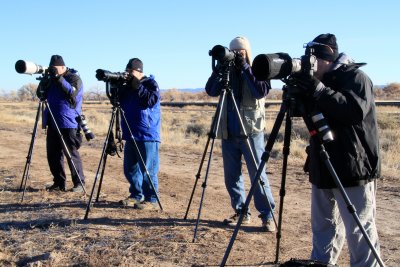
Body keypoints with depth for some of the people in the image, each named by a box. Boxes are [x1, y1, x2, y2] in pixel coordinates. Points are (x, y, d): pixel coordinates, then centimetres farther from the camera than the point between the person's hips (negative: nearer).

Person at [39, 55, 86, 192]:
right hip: (52, 123, 7)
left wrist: (59, 78, -21)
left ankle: (79, 183, 0)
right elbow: (41, 95, 10)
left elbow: (72, 93, -20)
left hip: (68, 123, -7)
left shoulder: (74, 78, -3)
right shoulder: (51, 79, 15)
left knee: (72, 153, -7)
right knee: (53, 154, 7)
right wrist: (44, 81, -6)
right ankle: (59, 183, 15)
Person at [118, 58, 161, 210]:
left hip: (147, 136, -8)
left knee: (148, 170, -6)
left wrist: (137, 85, -17)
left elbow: (151, 100, -21)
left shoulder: (150, 83, -5)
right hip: (131, 135, 8)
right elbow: (121, 103, 11)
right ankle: (136, 196, 25)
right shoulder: (128, 86, 14)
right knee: (130, 169, 13)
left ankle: (151, 200, 0)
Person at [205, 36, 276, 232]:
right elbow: (211, 90, -3)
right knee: (231, 177, 7)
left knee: (258, 175, -6)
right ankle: (241, 212, 19)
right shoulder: (227, 73, 10)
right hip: (229, 133, 4)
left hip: (251, 132, -4)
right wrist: (219, 67, -12)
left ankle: (268, 216, 0)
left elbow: (261, 91, -17)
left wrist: (245, 68, -16)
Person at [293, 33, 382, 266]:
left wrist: (319, 91, -29)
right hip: (323, 167, 8)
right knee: (323, 226, 16)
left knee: (359, 230, -3)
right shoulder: (321, 80, 13)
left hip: (353, 168, -8)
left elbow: (356, 111, -27)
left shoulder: (356, 77, -10)